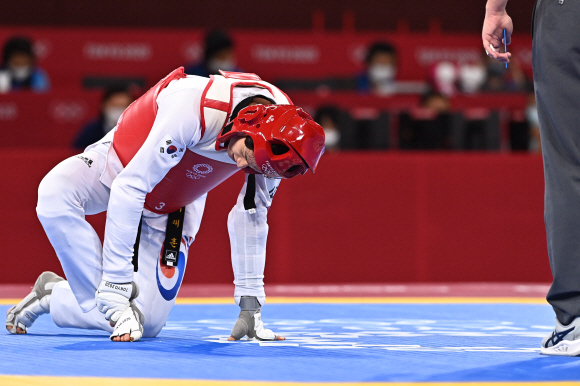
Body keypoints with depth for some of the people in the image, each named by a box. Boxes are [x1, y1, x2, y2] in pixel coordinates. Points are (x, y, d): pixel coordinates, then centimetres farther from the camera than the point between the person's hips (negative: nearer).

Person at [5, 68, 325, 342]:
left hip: (172, 207, 5)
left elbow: (250, 218, -6)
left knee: (147, 322, -9)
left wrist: (250, 307, -4)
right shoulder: (194, 107, -41)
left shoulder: (278, 146, -23)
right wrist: (116, 293, -37)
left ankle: (53, 296, 14)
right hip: (121, 167, -4)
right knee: (56, 195, -39)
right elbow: (129, 188, -38)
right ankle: (109, 297, -27)